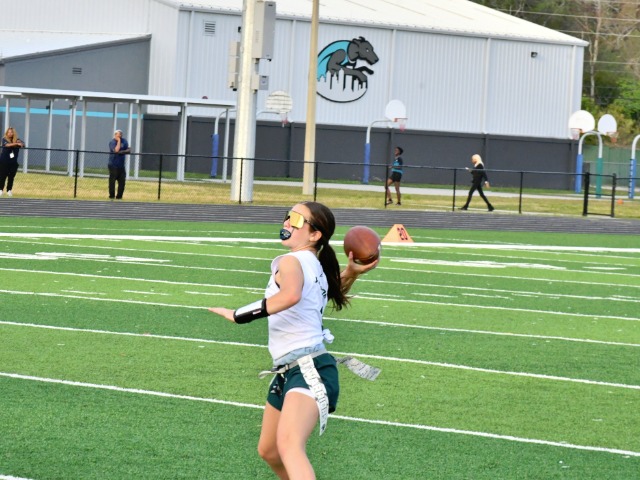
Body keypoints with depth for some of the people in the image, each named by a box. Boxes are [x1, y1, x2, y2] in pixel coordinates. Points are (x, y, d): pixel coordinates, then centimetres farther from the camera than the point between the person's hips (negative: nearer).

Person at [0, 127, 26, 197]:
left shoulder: (17, 140, 4)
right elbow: (7, 144, -24)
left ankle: (9, 190, 8)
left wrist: (20, 143, -39)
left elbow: (22, 144, -14)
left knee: (11, 177, 1)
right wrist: (16, 144, -38)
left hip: (13, 162, 2)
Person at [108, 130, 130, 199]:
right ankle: (111, 196, 4)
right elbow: (116, 150, -23)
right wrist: (119, 141, -16)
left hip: (121, 165, 5)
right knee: (112, 181, -5)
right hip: (113, 165, -5)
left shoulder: (124, 141, 7)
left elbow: (128, 150, 2)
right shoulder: (112, 142, -8)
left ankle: (119, 196, 10)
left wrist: (123, 152, -19)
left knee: (122, 181, 2)